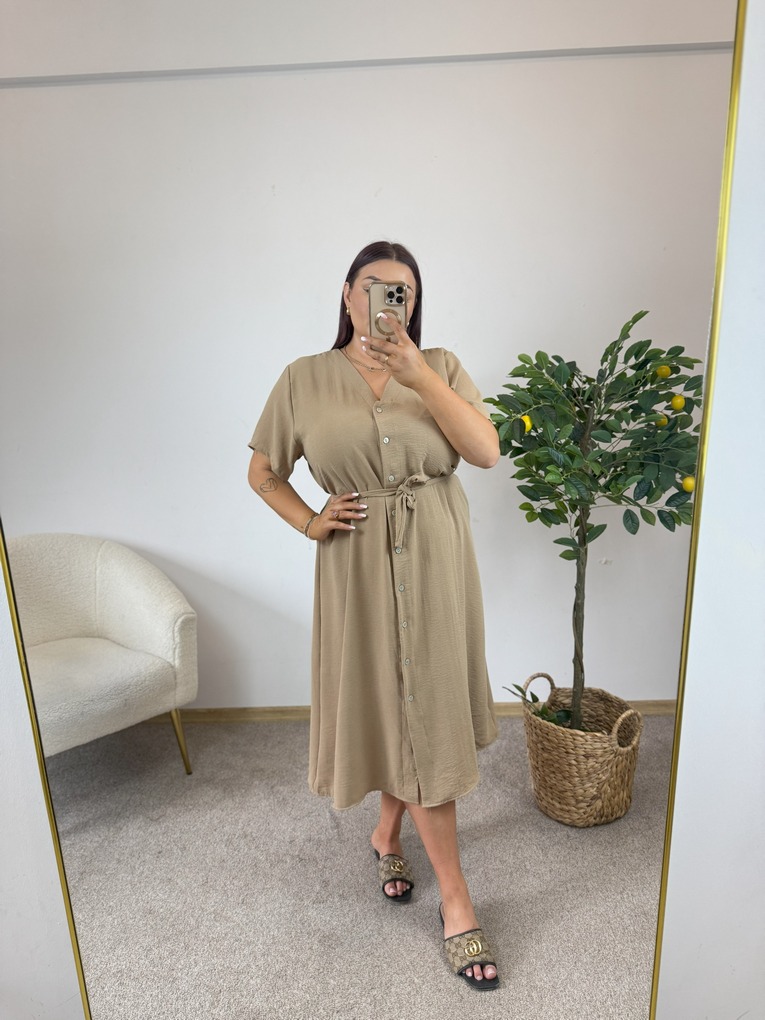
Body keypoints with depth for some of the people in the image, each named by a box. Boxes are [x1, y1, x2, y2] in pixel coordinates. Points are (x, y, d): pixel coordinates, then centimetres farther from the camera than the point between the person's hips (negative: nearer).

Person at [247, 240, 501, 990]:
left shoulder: (440, 366, 3)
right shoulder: (306, 378, 1)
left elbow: (486, 450, -11)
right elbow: (262, 471, 8)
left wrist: (418, 373, -17)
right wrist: (309, 522, -6)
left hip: (435, 561, 2)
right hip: (361, 567, -1)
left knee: (420, 707, 13)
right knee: (392, 710, 4)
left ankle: (388, 832, 44)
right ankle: (456, 899, 22)